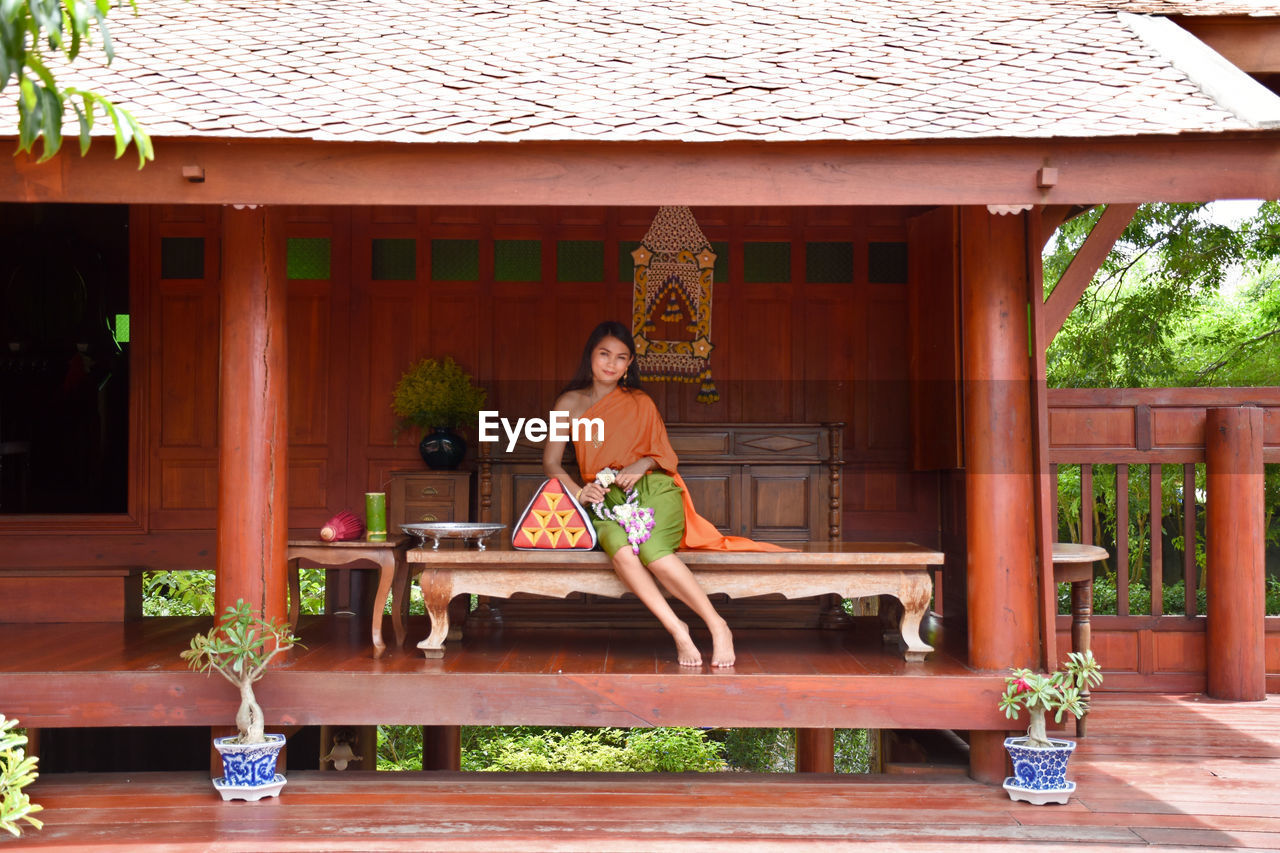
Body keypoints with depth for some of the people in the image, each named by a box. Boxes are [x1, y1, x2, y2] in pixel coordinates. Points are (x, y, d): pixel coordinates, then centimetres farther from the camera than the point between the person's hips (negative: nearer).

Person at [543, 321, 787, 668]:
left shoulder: (640, 403, 15)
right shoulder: (571, 402, 14)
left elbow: (665, 454, 15)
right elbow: (551, 462, 9)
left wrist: (642, 464, -8)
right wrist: (579, 493, -10)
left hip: (653, 489, 0)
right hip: (604, 499, 1)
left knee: (651, 550, -34)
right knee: (619, 547, -37)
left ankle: (718, 627, -21)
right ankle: (676, 629, -30)